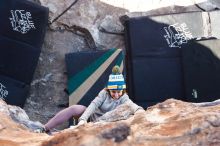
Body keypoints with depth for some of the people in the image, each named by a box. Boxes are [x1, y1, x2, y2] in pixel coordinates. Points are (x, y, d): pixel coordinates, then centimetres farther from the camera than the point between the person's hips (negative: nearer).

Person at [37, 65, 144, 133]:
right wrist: (83, 119, -44)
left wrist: (140, 111, -61)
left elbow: (131, 105, -36)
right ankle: (45, 129, -27)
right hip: (91, 115, 1)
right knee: (73, 109, -26)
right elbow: (93, 105, -27)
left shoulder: (123, 98, -14)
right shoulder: (104, 93, -12)